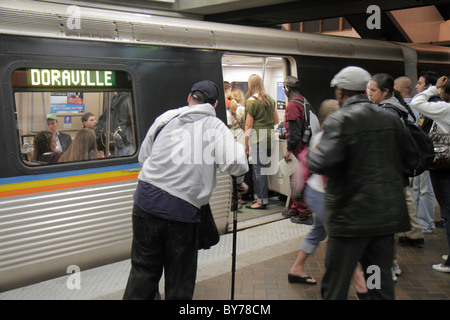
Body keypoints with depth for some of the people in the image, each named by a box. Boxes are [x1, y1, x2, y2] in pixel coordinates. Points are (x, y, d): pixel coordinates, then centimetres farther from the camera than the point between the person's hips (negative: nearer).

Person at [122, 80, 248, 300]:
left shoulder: (166, 117, 10)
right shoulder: (216, 127, 0)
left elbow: (143, 156, 16)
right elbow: (235, 164, -14)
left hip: (146, 199, 3)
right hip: (183, 209, -3)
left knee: (143, 269, 17)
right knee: (179, 277, 14)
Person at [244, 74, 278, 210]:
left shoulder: (251, 101, -8)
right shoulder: (270, 99, 11)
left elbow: (249, 125, -8)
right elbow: (276, 120, 17)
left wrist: (246, 144, -3)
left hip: (257, 137, -7)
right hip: (269, 136, 7)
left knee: (258, 169, -2)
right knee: (262, 167, 14)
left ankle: (262, 201, 1)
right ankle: (262, 196, 21)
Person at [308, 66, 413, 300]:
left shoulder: (339, 120, -13)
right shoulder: (391, 119, 6)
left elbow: (321, 164, -25)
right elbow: (408, 159, 13)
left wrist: (311, 153, -4)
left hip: (351, 216, -6)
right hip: (387, 214, 6)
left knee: (335, 286, 5)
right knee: (382, 285, 16)